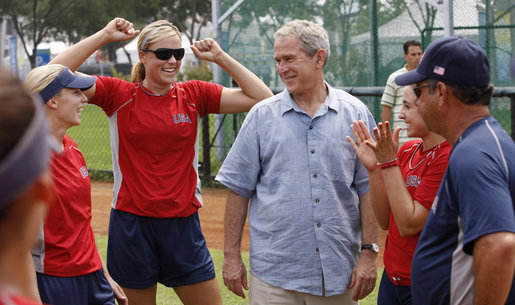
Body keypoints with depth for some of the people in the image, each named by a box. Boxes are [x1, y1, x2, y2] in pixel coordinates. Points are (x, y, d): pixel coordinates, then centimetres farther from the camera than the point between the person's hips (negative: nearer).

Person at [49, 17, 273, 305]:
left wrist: (221, 58, -2)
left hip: (182, 224, 2)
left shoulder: (194, 95, 3)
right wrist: (104, 35, -10)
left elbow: (262, 97, 0)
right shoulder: (119, 95, -2)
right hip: (131, 224, -2)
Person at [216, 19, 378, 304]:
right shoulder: (262, 116, 3)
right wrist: (231, 255, 1)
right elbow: (239, 189, 5)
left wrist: (369, 253, -2)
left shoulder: (355, 114, 4)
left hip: (338, 271, 1)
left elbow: (368, 188, 4)